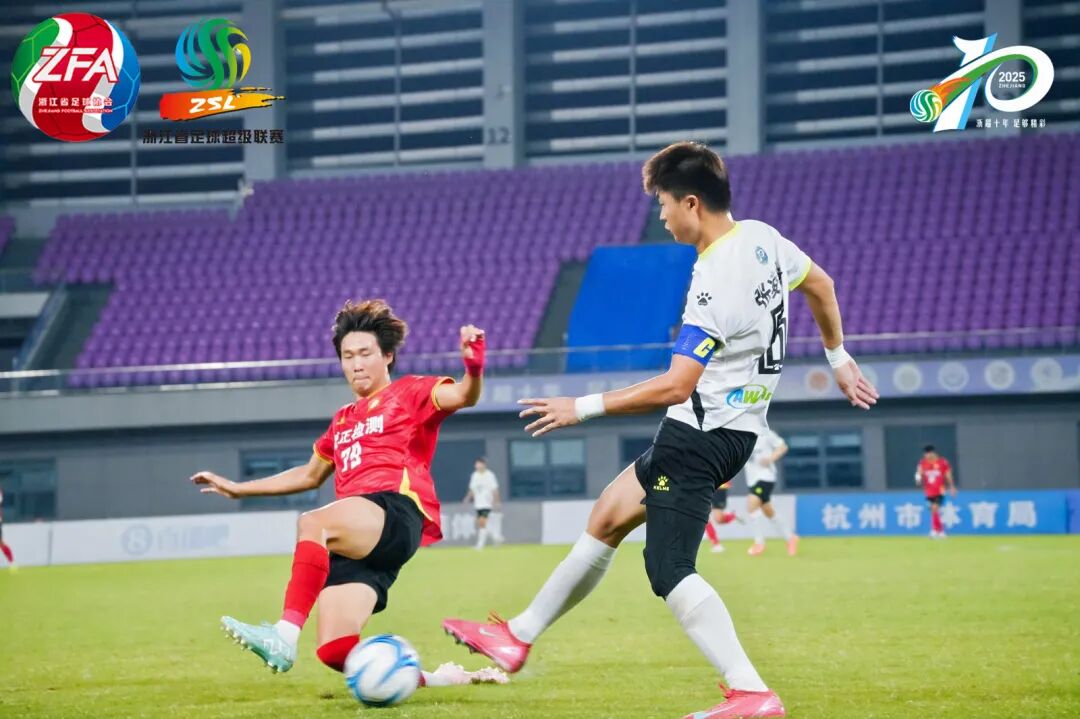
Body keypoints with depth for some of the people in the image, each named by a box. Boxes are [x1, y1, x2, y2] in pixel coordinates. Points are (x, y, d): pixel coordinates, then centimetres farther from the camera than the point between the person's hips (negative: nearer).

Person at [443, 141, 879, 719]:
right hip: (733, 428, 11)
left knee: (670, 572, -12)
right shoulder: (762, 238, 2)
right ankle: (518, 637, 29)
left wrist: (583, 408, -19)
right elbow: (820, 285, 20)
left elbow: (675, 387, -26)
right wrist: (838, 358, 35)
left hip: (701, 433, -11)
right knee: (607, 518, 18)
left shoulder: (715, 283, -26)